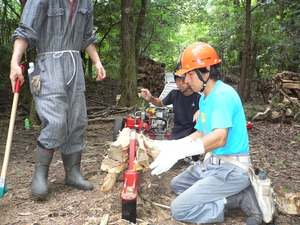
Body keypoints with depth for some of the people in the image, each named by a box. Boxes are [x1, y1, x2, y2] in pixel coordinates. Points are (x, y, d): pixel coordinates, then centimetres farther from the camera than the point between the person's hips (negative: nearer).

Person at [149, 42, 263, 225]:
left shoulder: (223, 95, -20)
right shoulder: (204, 98, 12)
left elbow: (220, 138, -31)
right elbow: (200, 134, 15)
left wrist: (178, 153, -35)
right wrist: (171, 145, 2)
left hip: (231, 169, -10)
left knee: (180, 209, -13)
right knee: (177, 184, 22)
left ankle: (240, 199, -4)